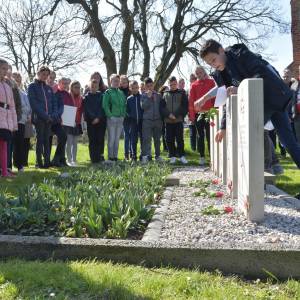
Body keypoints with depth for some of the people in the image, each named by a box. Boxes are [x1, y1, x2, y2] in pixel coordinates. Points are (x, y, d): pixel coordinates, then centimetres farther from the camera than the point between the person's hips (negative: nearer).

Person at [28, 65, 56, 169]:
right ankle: (39, 162, 0)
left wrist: (52, 115, -2)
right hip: (39, 118, -5)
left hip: (49, 118, 5)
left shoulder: (49, 88, 18)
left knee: (47, 140, 6)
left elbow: (54, 102, 15)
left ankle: (47, 161, 8)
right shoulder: (32, 86, 2)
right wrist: (44, 115, -15)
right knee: (40, 139, -4)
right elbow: (33, 103, -8)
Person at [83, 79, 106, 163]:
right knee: (92, 140, -2)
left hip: (101, 120, 1)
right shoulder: (86, 97, 7)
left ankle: (100, 156, 6)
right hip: (91, 121, -1)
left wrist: (98, 118, -9)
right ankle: (94, 158, 1)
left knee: (100, 139, -3)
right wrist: (94, 118, -11)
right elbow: (87, 109, -1)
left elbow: (102, 107, 2)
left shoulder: (101, 96, 10)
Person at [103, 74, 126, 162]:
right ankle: (110, 157, 2)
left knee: (117, 139, 9)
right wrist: (110, 116, -16)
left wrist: (123, 115, 5)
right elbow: (105, 106, -9)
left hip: (120, 119, 5)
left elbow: (124, 105, 18)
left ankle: (115, 156, 15)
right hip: (112, 119, -5)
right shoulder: (108, 92, -2)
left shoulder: (121, 93, 15)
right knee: (111, 139, -4)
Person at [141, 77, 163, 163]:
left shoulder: (158, 95, 10)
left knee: (157, 139, 8)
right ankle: (145, 156, -10)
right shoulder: (144, 95, 5)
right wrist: (148, 97, -13)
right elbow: (143, 106, -8)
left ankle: (158, 156, 16)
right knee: (146, 139, -9)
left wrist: (162, 118, 5)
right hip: (147, 120, -2)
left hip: (157, 120, 2)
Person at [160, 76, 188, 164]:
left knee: (180, 139, -1)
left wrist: (177, 115, -11)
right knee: (169, 139, 3)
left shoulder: (182, 93, 6)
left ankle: (181, 156, 7)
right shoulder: (165, 94, 11)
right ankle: (172, 156, 13)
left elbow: (185, 107, -1)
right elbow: (162, 107, 4)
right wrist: (169, 115, -11)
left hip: (179, 120, -2)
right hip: (168, 121, 2)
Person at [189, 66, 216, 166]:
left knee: (209, 136, -1)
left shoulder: (211, 82, 7)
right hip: (198, 113, 2)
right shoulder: (194, 85, 9)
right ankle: (202, 157, 11)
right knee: (200, 136, 5)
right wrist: (191, 115, -2)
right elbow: (191, 100, 5)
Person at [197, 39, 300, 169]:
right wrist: (224, 126, 3)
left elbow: (263, 75, -26)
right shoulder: (221, 74, 5)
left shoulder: (241, 55, -17)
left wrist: (240, 90, -34)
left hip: (274, 96, -7)